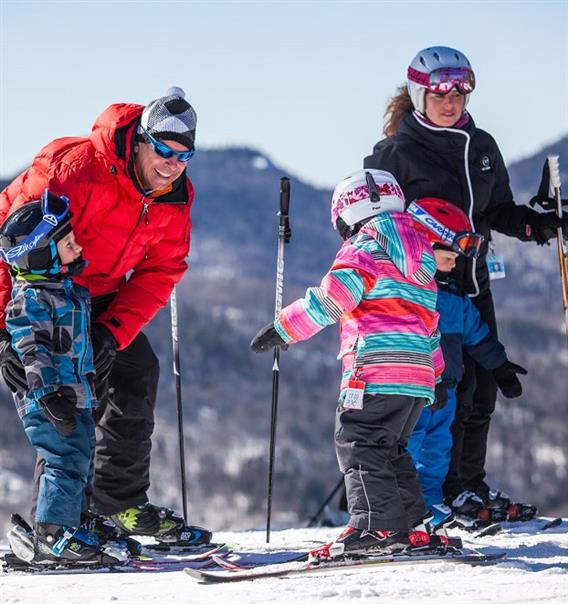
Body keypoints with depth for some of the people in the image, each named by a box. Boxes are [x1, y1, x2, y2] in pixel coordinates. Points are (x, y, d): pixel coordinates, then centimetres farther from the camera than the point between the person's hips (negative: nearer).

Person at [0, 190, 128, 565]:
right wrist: (48, 394, -27)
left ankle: (68, 528, 20)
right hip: (49, 399, -10)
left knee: (80, 465, 13)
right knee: (68, 462, -14)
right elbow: (31, 350, -20)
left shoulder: (66, 288, 16)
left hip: (76, 396, 10)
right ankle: (52, 537, -12)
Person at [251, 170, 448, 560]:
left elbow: (335, 293, -12)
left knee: (358, 442, -10)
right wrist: (435, 374, 36)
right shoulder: (419, 254, 26)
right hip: (418, 374, 9)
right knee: (389, 449, 17)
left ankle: (374, 526, -20)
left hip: (377, 370, -9)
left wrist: (283, 328, -7)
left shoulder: (369, 243, 0)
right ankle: (410, 527, 13)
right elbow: (429, 323, 30)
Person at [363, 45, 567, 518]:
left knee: (484, 387, 9)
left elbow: (497, 211, 16)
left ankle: (473, 483, 23)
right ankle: (446, 489, 3)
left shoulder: (481, 147, 9)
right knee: (453, 385, -10)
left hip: (474, 282, 6)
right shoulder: (398, 153, -8)